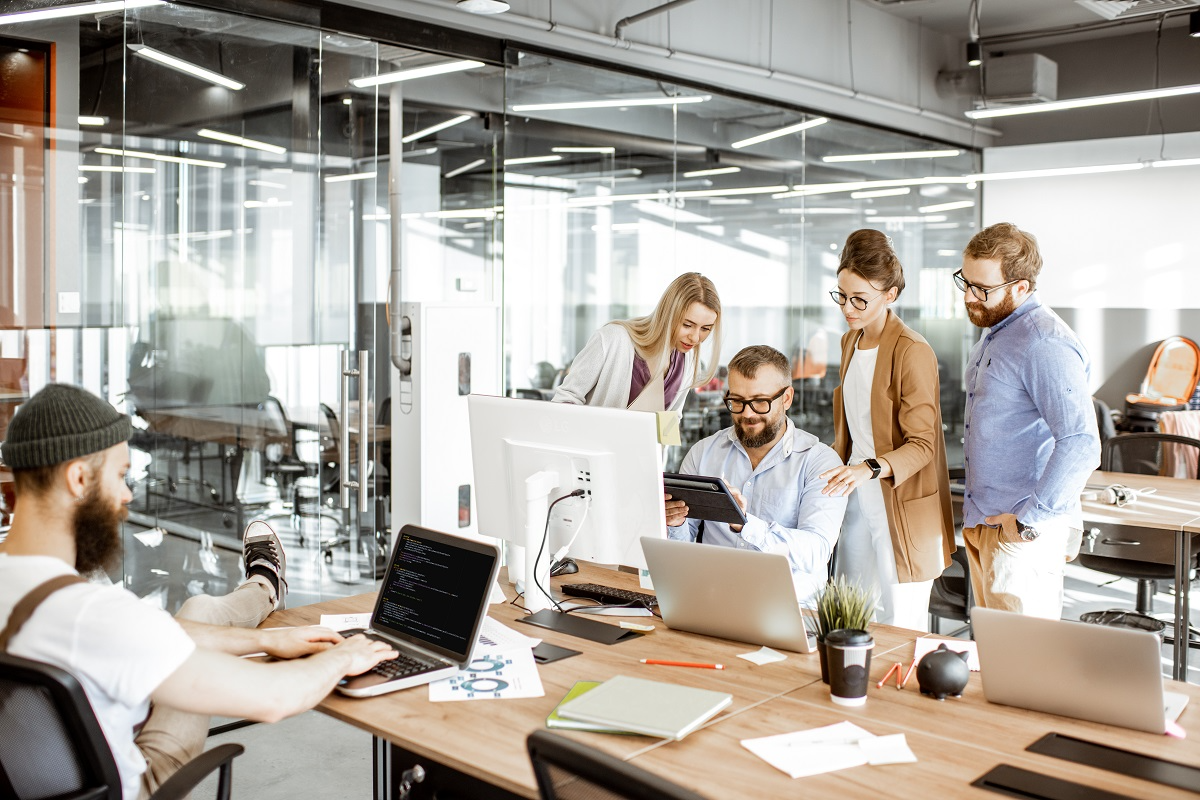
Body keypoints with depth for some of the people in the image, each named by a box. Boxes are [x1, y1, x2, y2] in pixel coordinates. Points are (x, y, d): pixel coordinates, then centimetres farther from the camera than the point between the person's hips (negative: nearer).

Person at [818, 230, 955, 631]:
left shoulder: (912, 351, -14)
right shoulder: (851, 342, 12)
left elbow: (921, 444, -18)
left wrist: (870, 469, -33)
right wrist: (835, 473, 20)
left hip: (901, 510, -7)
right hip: (857, 503, 7)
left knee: (900, 631, -4)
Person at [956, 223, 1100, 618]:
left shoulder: (1045, 344, -20)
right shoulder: (995, 332, 13)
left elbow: (1081, 444, -30)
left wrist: (1029, 519, -24)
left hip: (1024, 533, -10)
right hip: (984, 526, 10)